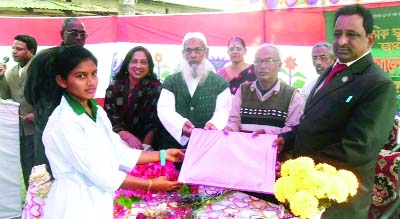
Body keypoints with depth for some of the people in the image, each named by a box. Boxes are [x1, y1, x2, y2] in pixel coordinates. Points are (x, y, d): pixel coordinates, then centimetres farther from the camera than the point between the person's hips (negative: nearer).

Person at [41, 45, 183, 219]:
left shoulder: (98, 112, 4)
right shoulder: (64, 122, -21)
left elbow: (119, 153, 8)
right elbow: (99, 174, -22)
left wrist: (163, 154, 8)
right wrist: (150, 185, -16)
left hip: (98, 203, 7)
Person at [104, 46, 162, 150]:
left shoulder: (156, 88, -1)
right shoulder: (114, 87, 2)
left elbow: (155, 123, -4)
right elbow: (109, 120, -4)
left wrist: (144, 146, -16)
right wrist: (127, 137, -20)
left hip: (145, 143, -1)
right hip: (119, 143, 1)